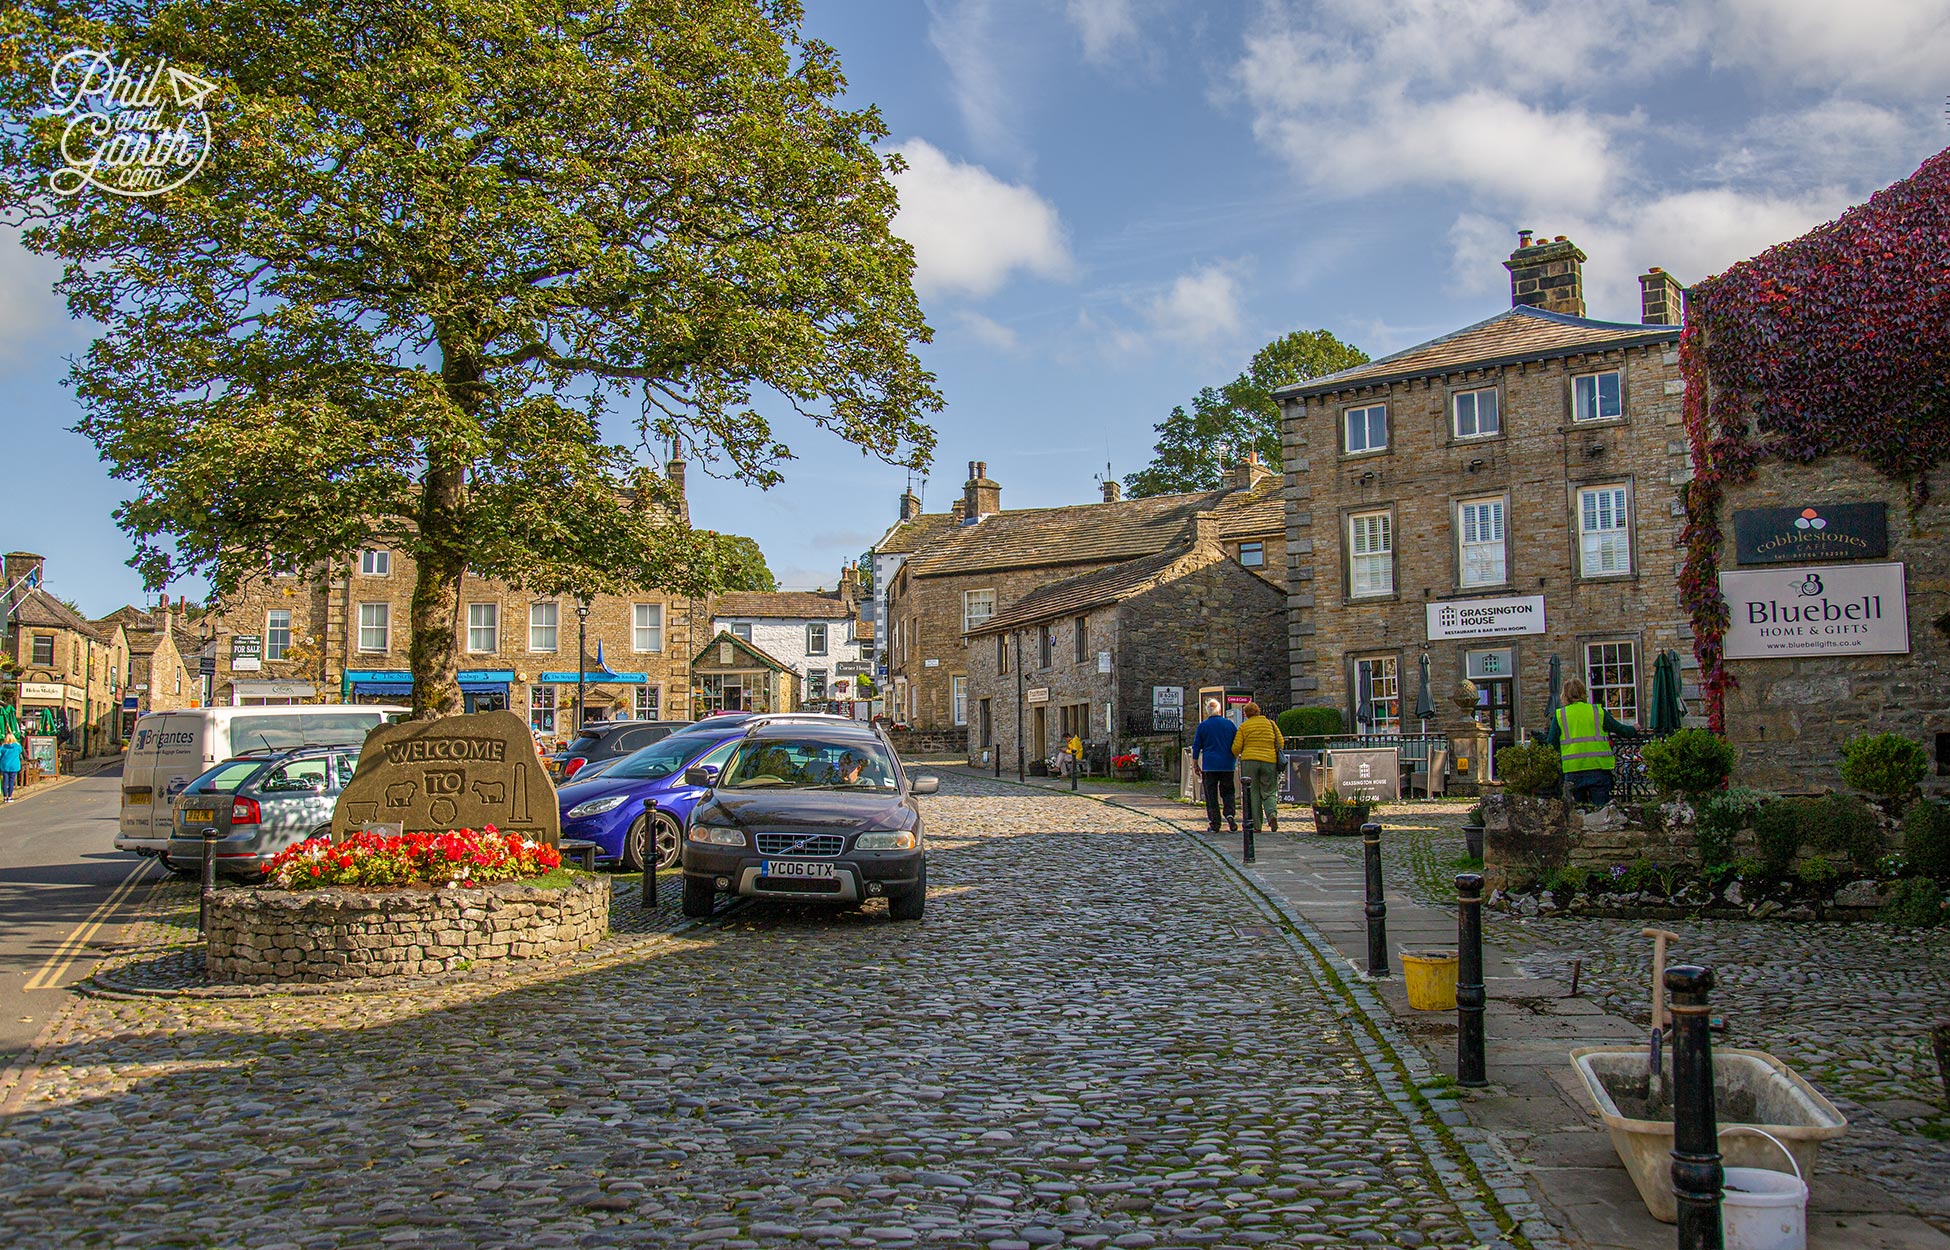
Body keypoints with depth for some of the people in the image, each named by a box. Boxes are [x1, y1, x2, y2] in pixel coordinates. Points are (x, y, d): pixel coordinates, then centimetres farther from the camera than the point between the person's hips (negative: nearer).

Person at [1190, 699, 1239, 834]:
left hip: (1209, 766, -1)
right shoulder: (1230, 724, 4)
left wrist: (1195, 764, 10)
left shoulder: (1202, 726, 0)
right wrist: (1232, 759, 25)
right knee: (1227, 792, 11)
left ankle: (1214, 824, -1)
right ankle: (1230, 814, -11)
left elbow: (1196, 747, 2)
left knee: (1211, 796, 2)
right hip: (1227, 766, 2)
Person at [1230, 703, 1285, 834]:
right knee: (1269, 793, 7)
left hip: (1249, 761, -1)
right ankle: (1272, 813, -22)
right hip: (1269, 762, 1)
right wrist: (1275, 755, 24)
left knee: (1253, 793, 4)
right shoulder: (1271, 724, 11)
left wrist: (1234, 757, 21)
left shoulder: (1244, 726, 4)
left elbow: (1236, 747, 0)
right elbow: (1281, 743, 7)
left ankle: (1256, 825, 0)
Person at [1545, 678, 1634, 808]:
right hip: (1599, 768, 0)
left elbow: (1551, 745, 5)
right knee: (1601, 809, 3)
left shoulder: (1559, 715, 4)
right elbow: (1619, 729, 16)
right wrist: (1634, 729, 36)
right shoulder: (1598, 711, 5)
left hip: (1573, 769, 0)